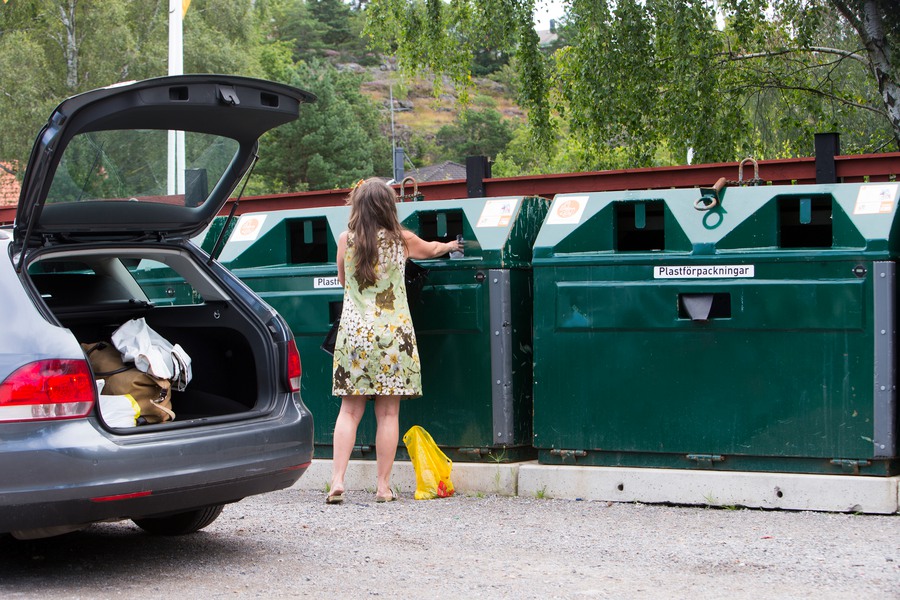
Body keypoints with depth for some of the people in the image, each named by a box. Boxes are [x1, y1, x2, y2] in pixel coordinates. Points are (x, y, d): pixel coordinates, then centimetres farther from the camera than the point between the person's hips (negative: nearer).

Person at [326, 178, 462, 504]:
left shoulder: (346, 239, 2)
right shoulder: (401, 239, 1)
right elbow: (431, 249, 23)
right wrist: (449, 245, 44)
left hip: (353, 331, 1)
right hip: (392, 332, -1)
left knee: (350, 410, 4)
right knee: (388, 413, 3)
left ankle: (337, 480, -6)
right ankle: (383, 486, 4)